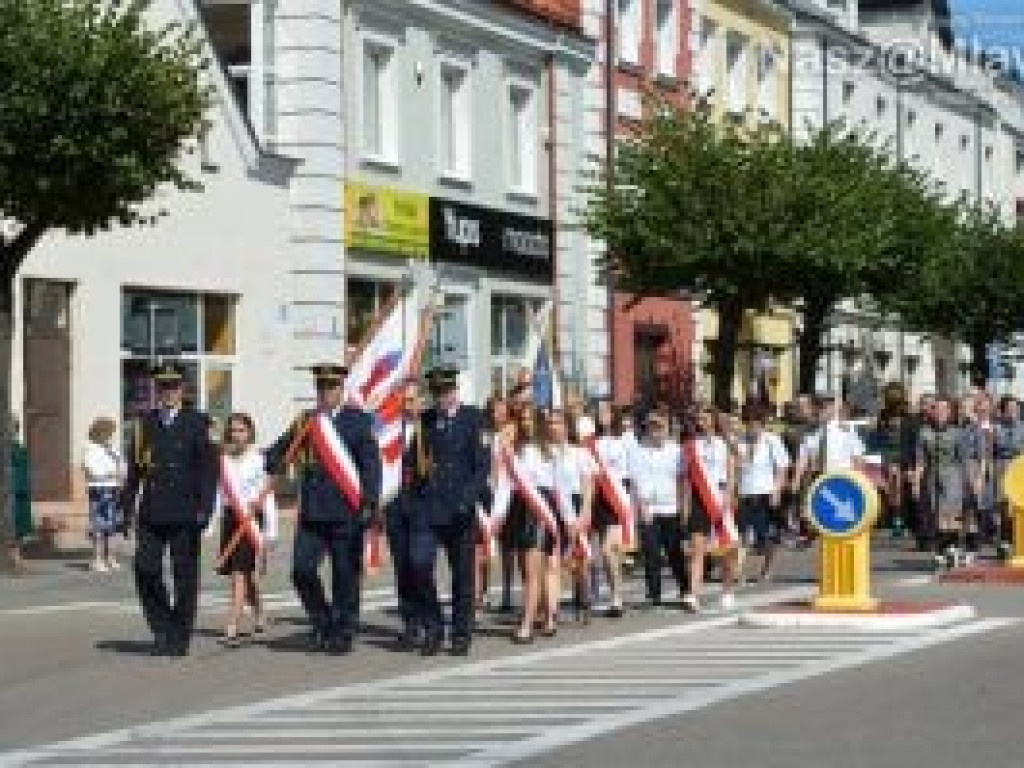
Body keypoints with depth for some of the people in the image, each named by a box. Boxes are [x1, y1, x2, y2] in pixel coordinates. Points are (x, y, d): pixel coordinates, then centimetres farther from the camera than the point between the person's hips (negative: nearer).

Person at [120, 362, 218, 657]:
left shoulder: (195, 423, 1)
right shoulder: (146, 423, 10)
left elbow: (209, 469, -3)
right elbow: (134, 468, 14)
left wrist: (204, 509, -11)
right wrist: (126, 507, 11)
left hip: (184, 514, -2)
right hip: (151, 513, 3)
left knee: (184, 576, 2)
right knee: (146, 570, -7)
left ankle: (180, 637, 13)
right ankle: (162, 628, 10)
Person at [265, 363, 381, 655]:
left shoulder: (358, 420, 0)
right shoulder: (306, 421, 12)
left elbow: (371, 463, -6)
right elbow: (277, 455, 21)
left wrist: (370, 502, -14)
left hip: (346, 513, -4)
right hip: (312, 513, 4)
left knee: (346, 576, 2)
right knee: (302, 570, -3)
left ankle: (343, 633, 14)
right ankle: (323, 623, 16)